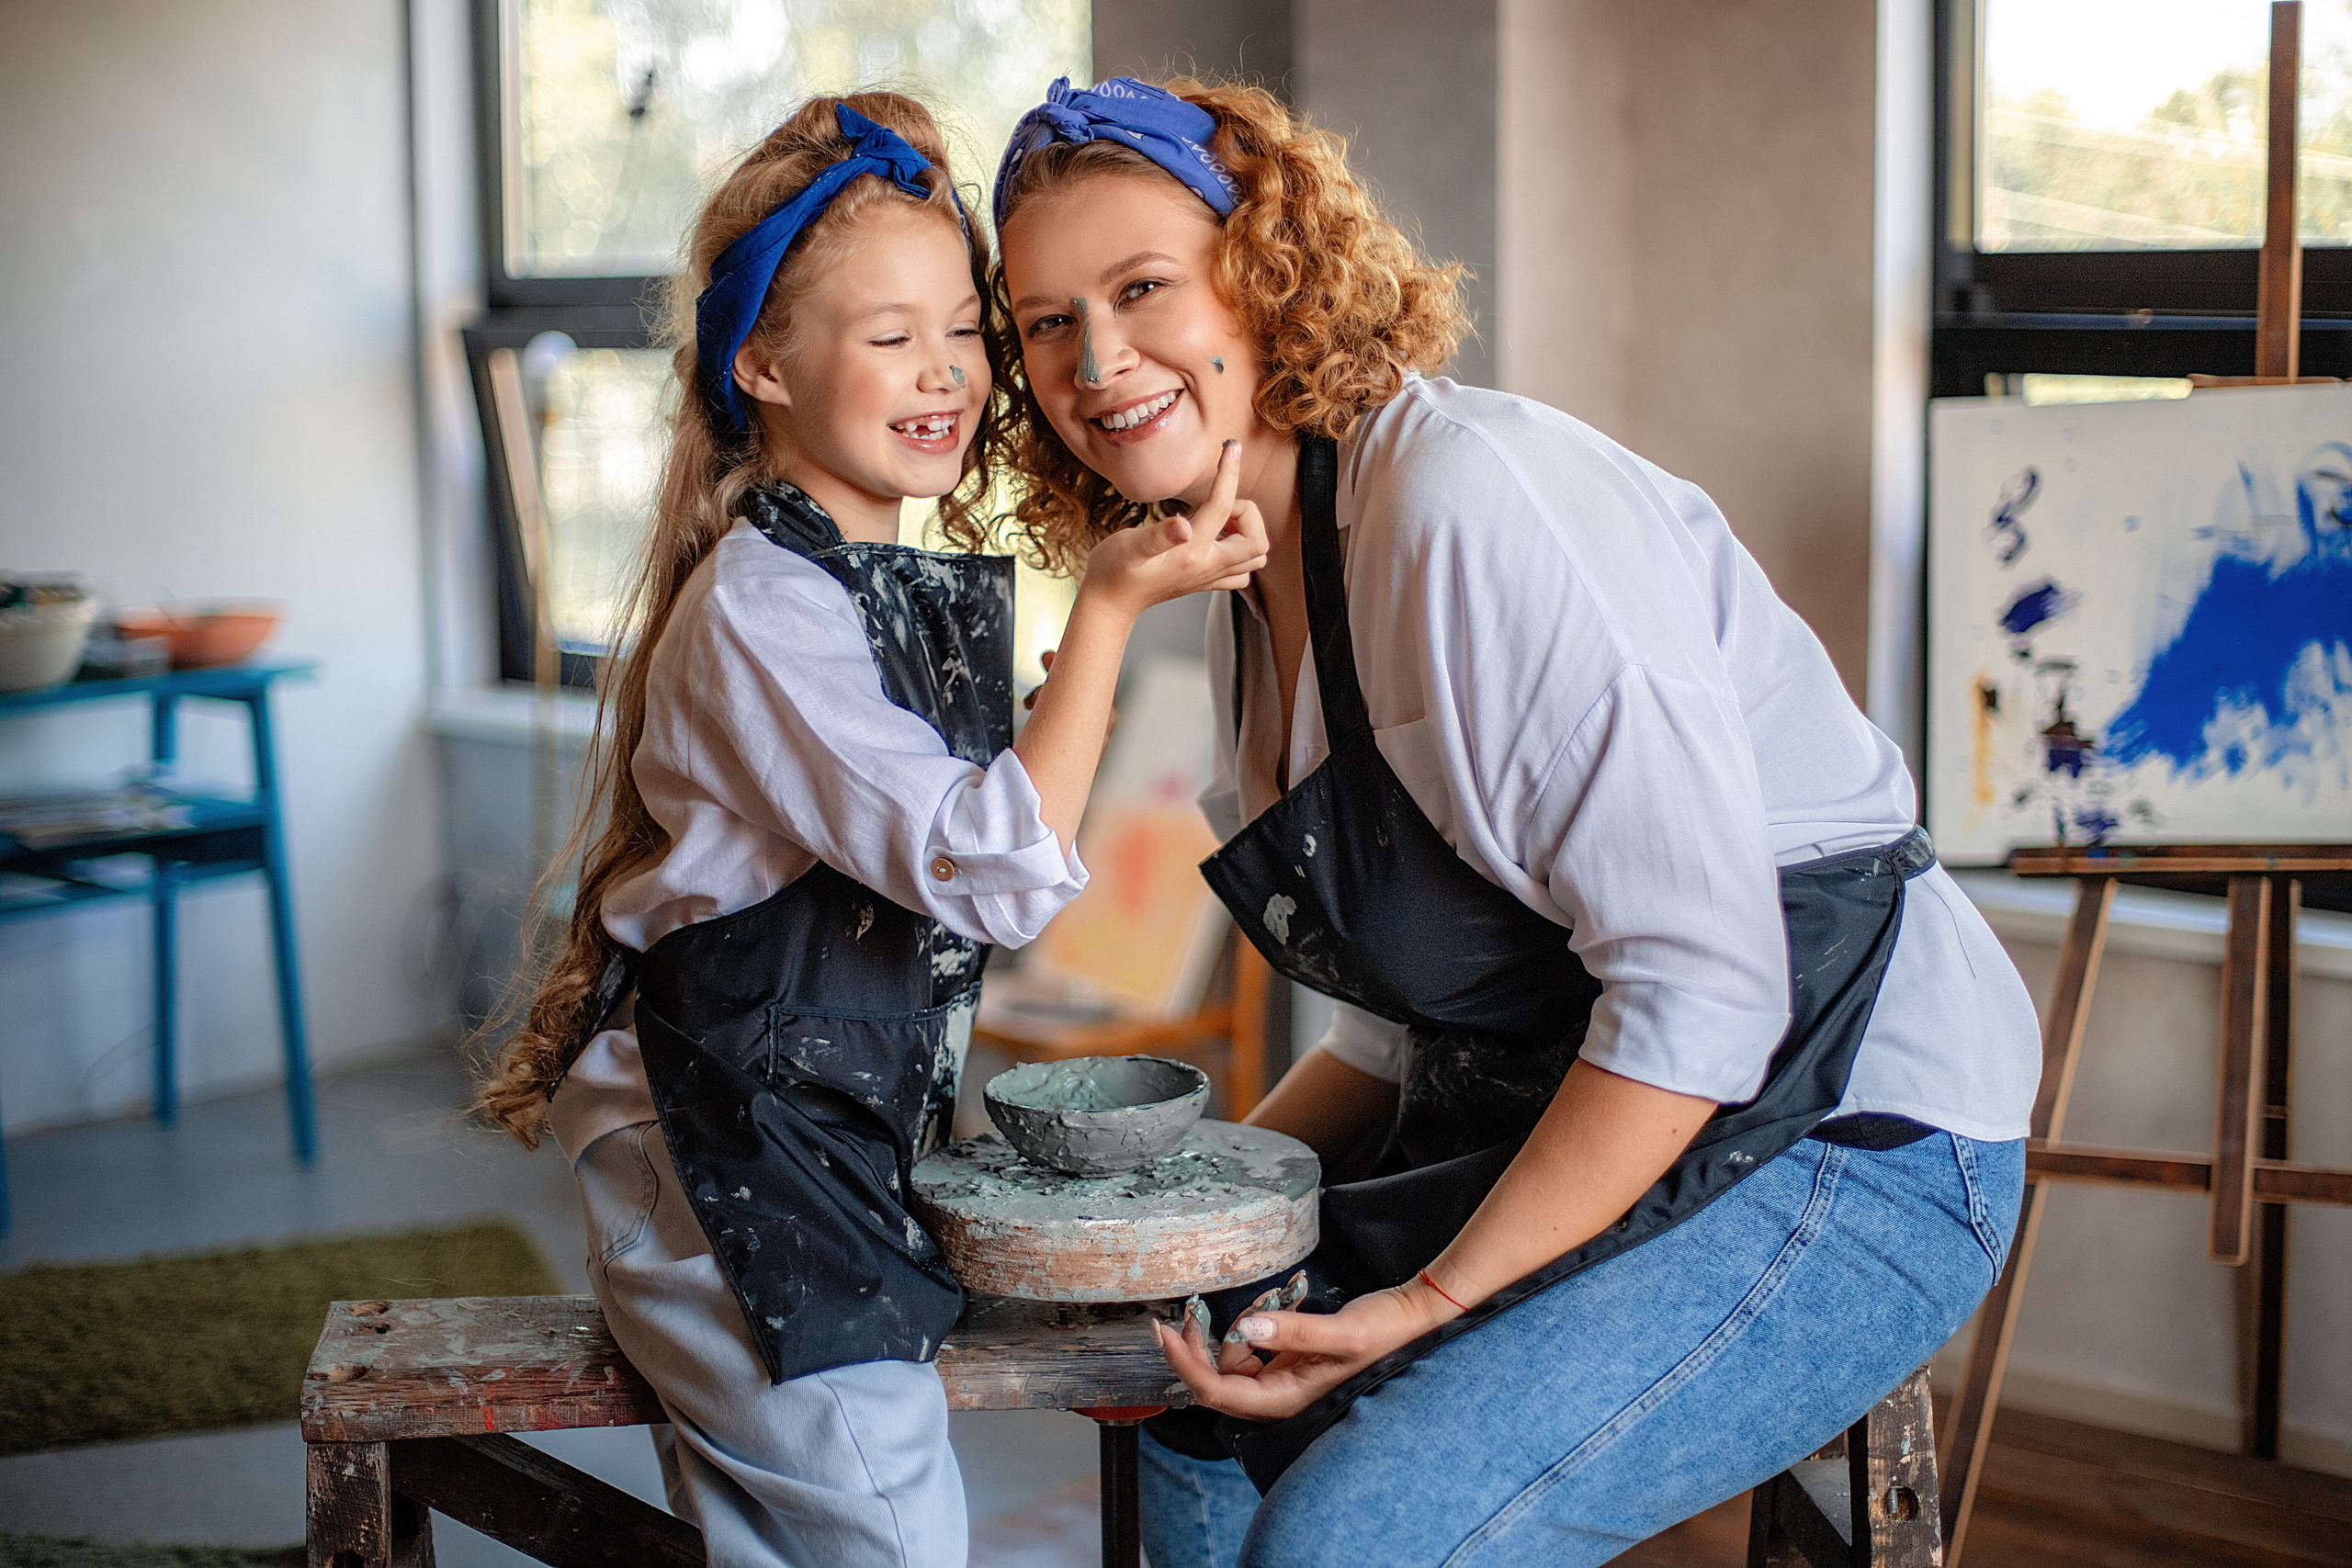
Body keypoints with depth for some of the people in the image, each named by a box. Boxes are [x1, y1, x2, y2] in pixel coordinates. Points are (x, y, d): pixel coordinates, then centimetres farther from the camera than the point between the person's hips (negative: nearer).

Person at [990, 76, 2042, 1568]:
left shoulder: (1467, 493, -20)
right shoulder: (1252, 587, 9)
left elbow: (1702, 982, -24)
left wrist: (1430, 1305, -22)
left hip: (1844, 1136, -9)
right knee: (1204, 1404, 12)